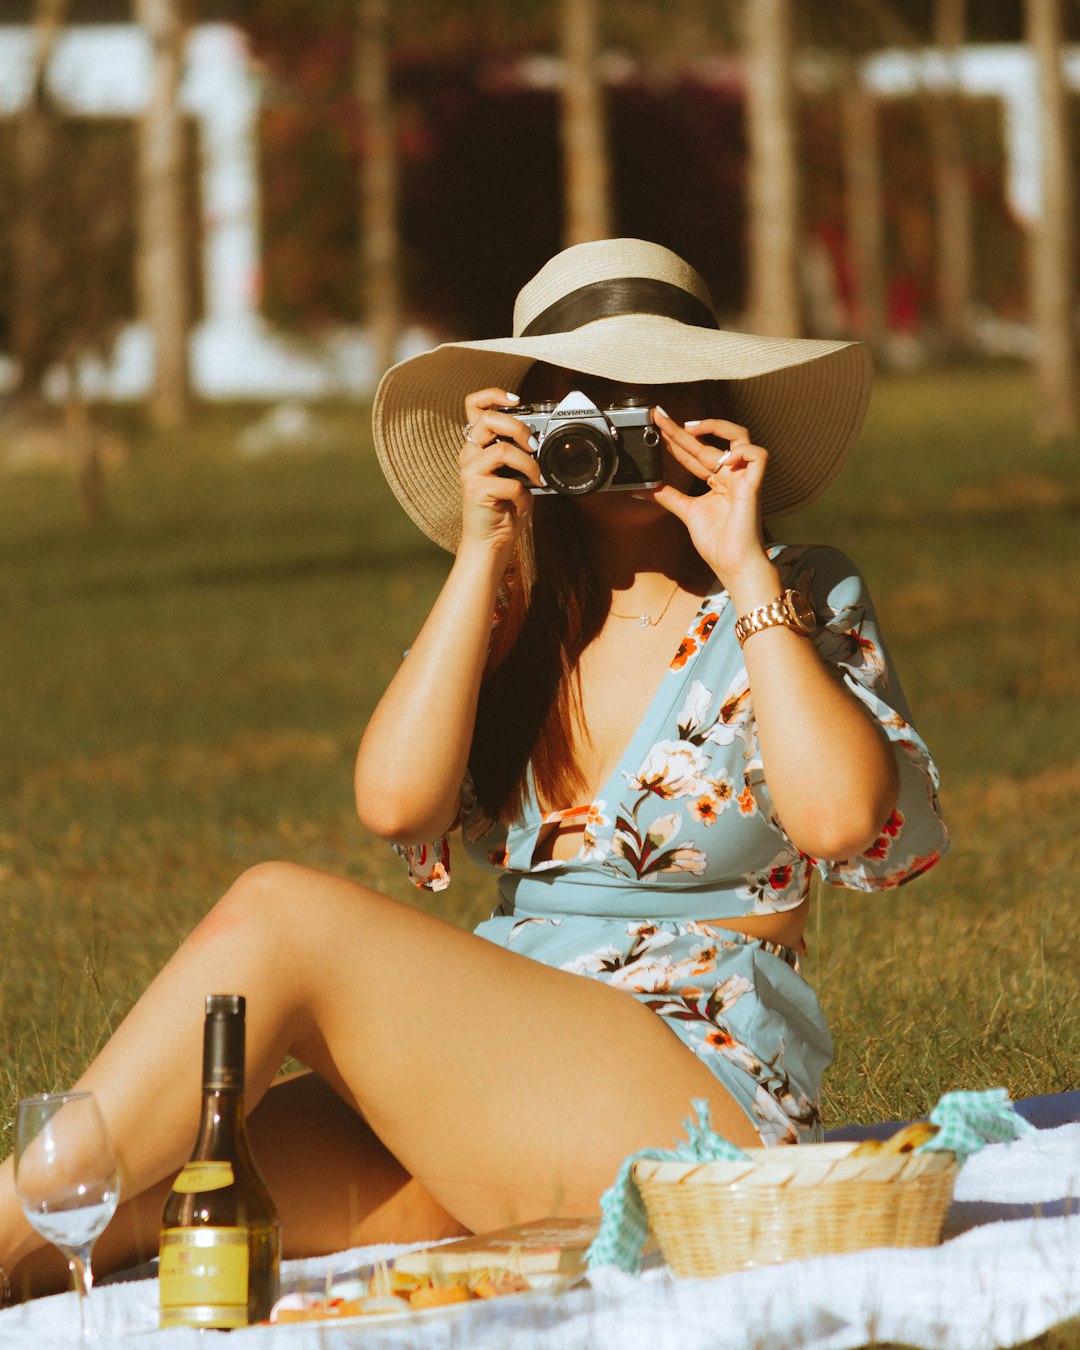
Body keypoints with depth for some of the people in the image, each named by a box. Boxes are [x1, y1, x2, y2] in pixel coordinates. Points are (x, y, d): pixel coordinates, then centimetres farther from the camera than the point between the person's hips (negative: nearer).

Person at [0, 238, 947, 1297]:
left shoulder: (797, 605, 6)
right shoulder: (517, 620, 17)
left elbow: (841, 816, -15)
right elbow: (396, 802, -2)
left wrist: (747, 571, -7)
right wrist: (482, 556, -2)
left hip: (698, 1101, -5)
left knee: (279, 913, -23)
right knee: (144, 1190, -22)